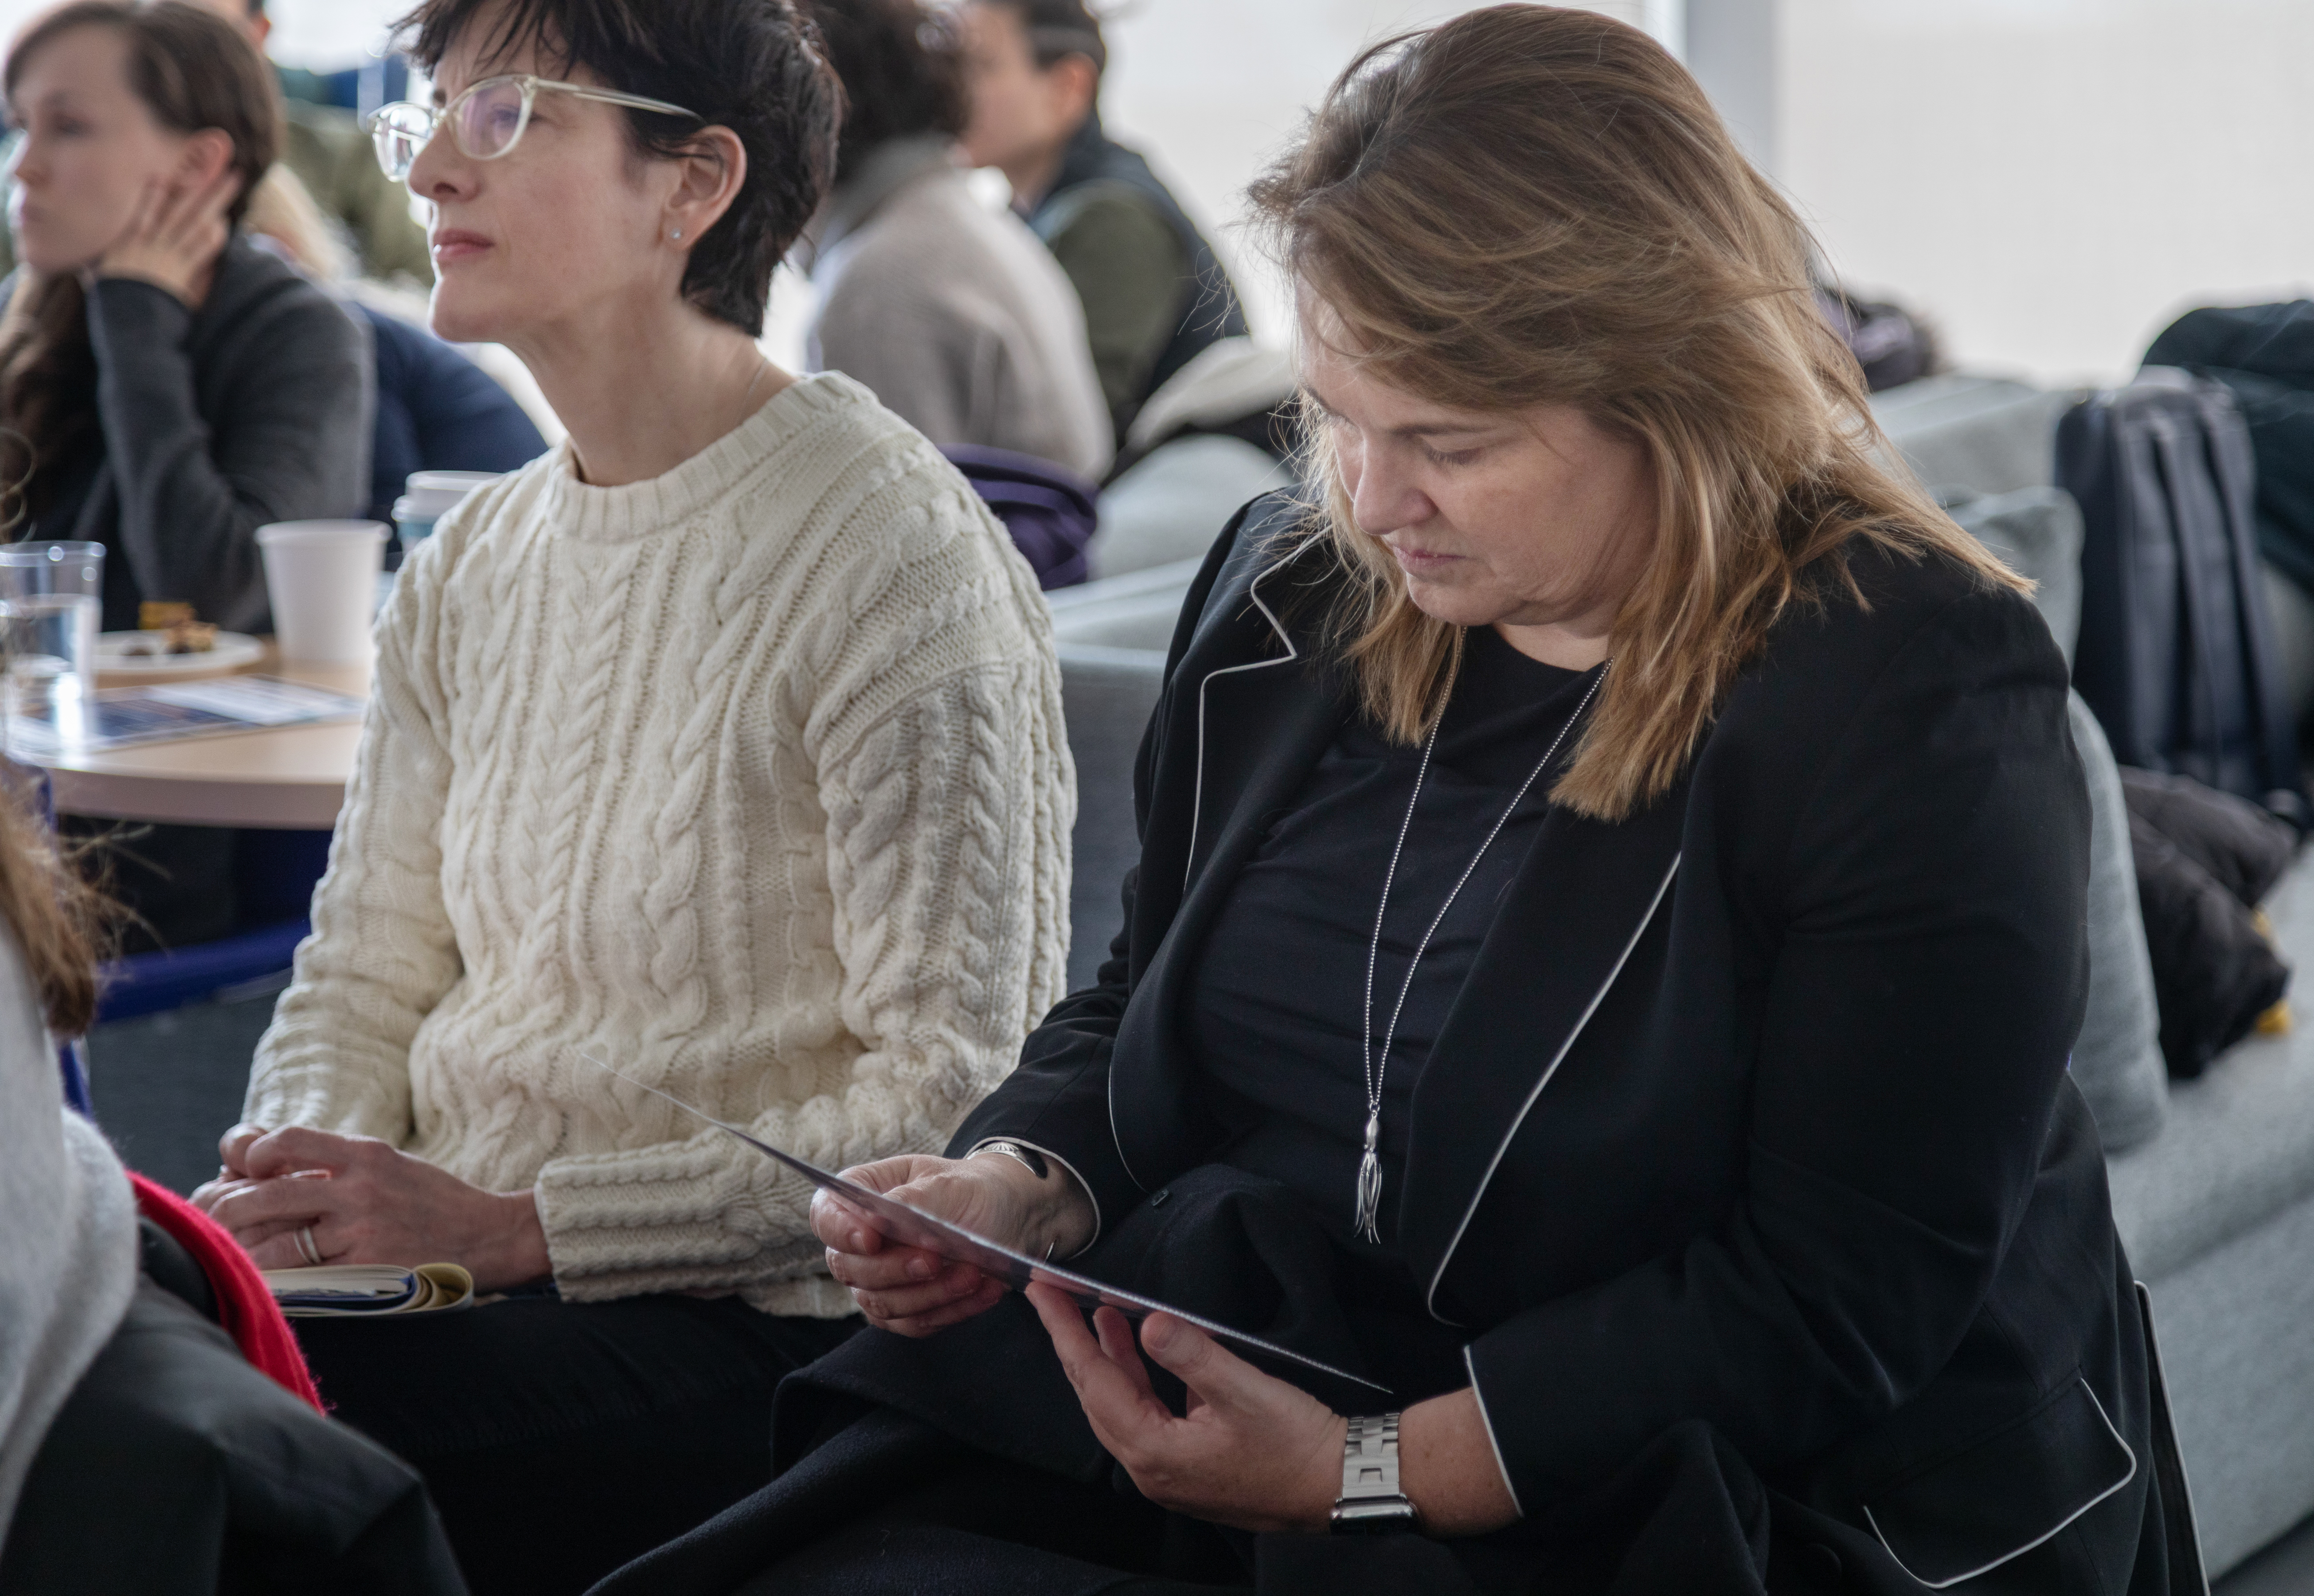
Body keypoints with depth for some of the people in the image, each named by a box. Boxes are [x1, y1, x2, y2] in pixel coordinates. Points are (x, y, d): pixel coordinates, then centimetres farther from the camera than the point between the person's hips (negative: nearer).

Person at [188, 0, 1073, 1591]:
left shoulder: (891, 559, -12)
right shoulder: (473, 565, 13)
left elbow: (962, 1091, -16)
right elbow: (365, 972, 17)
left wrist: (506, 1222, -19)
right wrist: (295, 1167, -6)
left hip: (740, 1335, -7)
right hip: (452, 1281, 7)